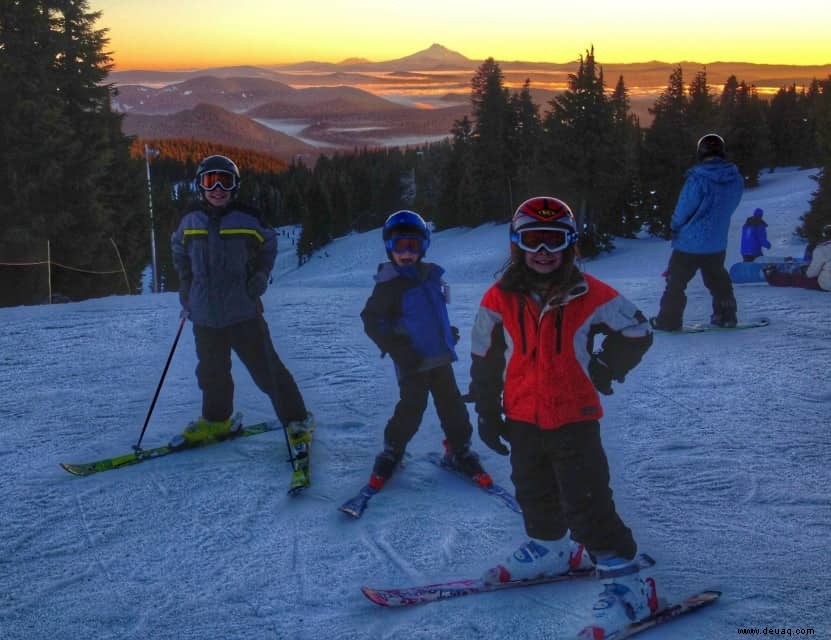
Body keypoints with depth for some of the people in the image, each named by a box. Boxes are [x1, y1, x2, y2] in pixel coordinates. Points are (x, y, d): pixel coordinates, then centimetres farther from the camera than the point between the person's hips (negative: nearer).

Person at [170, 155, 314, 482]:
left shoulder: (247, 219, -5)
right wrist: (186, 288, 14)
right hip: (205, 313, 4)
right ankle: (217, 420, 38)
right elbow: (180, 252, 20)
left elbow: (268, 247, 11)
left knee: (266, 368, -5)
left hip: (243, 310, -3)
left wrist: (260, 277, -1)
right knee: (212, 371, 16)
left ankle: (297, 422, 6)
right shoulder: (191, 220, 3)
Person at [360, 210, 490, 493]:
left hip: (439, 355, 6)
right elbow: (371, 321, -11)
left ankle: (459, 450, 25)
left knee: (452, 404, 8)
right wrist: (398, 349, -16)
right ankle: (392, 449, 18)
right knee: (412, 407, -5)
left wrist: (449, 331, 16)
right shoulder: (389, 285, -13)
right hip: (412, 361, -6)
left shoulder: (431, 274, 5)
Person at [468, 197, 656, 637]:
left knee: (587, 503, -6)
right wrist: (487, 412, 7)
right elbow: (484, 360, 4)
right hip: (522, 420, 4)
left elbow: (637, 332, 4)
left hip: (574, 419, -4)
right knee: (534, 494, 22)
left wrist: (606, 369, 1)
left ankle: (626, 582, 6)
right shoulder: (499, 300, -6)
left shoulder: (591, 297, -11)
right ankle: (548, 548, 47)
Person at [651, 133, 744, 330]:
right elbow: (729, 207, 8)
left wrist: (675, 226, 4)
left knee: (676, 281, 6)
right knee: (718, 280, 23)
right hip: (717, 243, 5)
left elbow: (683, 209, -14)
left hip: (690, 242, -5)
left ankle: (669, 319, 7)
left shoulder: (697, 178, -21)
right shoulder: (736, 179, -2)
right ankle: (726, 315, 29)